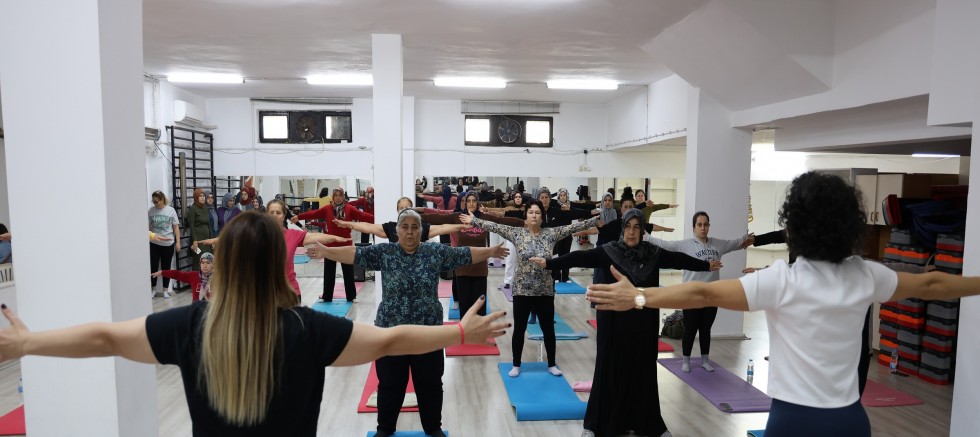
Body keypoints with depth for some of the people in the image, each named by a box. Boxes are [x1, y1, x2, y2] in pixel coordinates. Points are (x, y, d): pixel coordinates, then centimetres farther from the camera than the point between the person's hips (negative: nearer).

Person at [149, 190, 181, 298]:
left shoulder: (171, 210, -3)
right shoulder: (151, 210, -1)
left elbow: (176, 227, 0)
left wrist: (178, 242, -3)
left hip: (168, 244, -1)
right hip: (154, 243, 1)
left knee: (166, 267, 8)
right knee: (153, 266, 5)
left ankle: (166, 290, 19)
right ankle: (152, 289, 20)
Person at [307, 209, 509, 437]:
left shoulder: (436, 252, -1)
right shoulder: (384, 252, -4)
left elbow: (465, 253, 0)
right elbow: (356, 253, -14)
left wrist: (490, 252, -6)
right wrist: (326, 251, -25)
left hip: (428, 331, 1)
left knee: (430, 383, 14)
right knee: (390, 384, 14)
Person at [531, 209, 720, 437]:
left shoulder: (654, 253, 1)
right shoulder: (608, 252, -9)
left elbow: (679, 259, 12)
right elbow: (580, 257, -15)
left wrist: (706, 265, 22)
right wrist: (548, 263, -21)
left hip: (644, 324, 3)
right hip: (614, 323, -3)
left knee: (643, 372, 13)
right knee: (609, 370, 4)